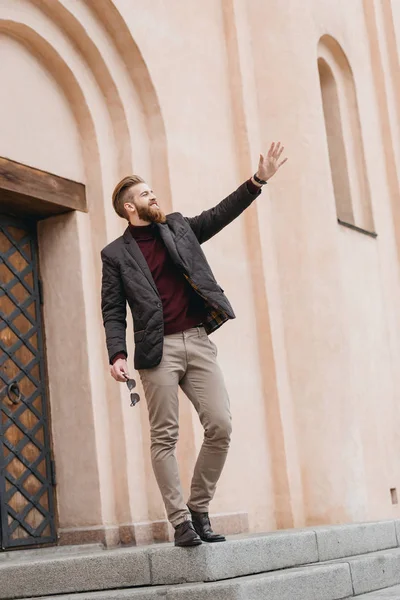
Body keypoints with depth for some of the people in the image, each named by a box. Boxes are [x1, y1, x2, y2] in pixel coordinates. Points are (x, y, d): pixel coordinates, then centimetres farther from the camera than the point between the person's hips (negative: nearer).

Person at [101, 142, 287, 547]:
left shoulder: (178, 227, 19)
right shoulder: (116, 254, 8)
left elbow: (220, 214, 19)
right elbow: (113, 312, 3)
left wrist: (258, 180, 10)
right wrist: (117, 354, -11)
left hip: (198, 342, 4)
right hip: (158, 350, -3)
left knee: (220, 426, -6)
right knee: (164, 438, -4)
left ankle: (199, 508, 10)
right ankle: (181, 522, 3)